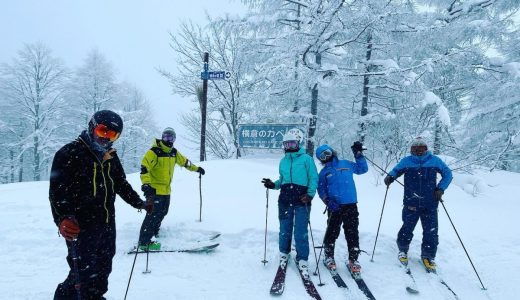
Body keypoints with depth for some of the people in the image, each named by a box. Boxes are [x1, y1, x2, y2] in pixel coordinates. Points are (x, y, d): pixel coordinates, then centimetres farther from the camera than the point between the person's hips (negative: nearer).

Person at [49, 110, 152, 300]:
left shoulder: (110, 157, 11)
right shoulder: (69, 154, -10)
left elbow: (121, 184, 24)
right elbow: (57, 190, -18)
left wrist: (138, 203, 25)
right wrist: (63, 218, -32)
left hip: (107, 224, 8)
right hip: (81, 226, -7)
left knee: (102, 268, 19)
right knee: (85, 271, -3)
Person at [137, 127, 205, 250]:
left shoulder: (174, 152, 10)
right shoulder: (154, 152, -15)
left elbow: (184, 161, 26)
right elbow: (144, 168, -22)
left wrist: (196, 169, 33)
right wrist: (146, 184, -34)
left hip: (166, 190, 8)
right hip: (154, 189, -8)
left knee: (162, 212, 20)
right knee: (153, 214, -11)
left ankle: (155, 232, 40)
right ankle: (144, 242, -5)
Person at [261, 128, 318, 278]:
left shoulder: (306, 159, -2)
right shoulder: (283, 161, 14)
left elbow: (314, 178, -4)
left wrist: (310, 194, -16)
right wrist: (273, 184, 3)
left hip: (301, 201, -4)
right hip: (285, 201, 4)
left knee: (301, 232, -4)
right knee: (285, 230, 10)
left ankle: (302, 260, 9)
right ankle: (284, 253, 30)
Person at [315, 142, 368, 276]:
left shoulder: (346, 164, 12)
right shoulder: (324, 172, 9)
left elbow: (362, 169, 20)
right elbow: (321, 190, 4)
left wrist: (358, 154, 13)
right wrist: (328, 202, -11)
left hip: (351, 205, 1)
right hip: (335, 207, -1)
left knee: (352, 233, 3)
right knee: (332, 232, 4)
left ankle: (353, 259, 13)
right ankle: (329, 257, 21)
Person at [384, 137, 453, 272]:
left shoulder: (434, 161, 2)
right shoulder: (406, 161, 1)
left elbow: (447, 173, 12)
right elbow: (396, 170, 12)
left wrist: (440, 189, -1)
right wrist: (390, 177, -12)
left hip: (430, 205, 1)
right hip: (411, 204, -1)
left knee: (431, 232, 4)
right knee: (407, 229, 5)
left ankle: (428, 256, 25)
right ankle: (403, 250, 31)